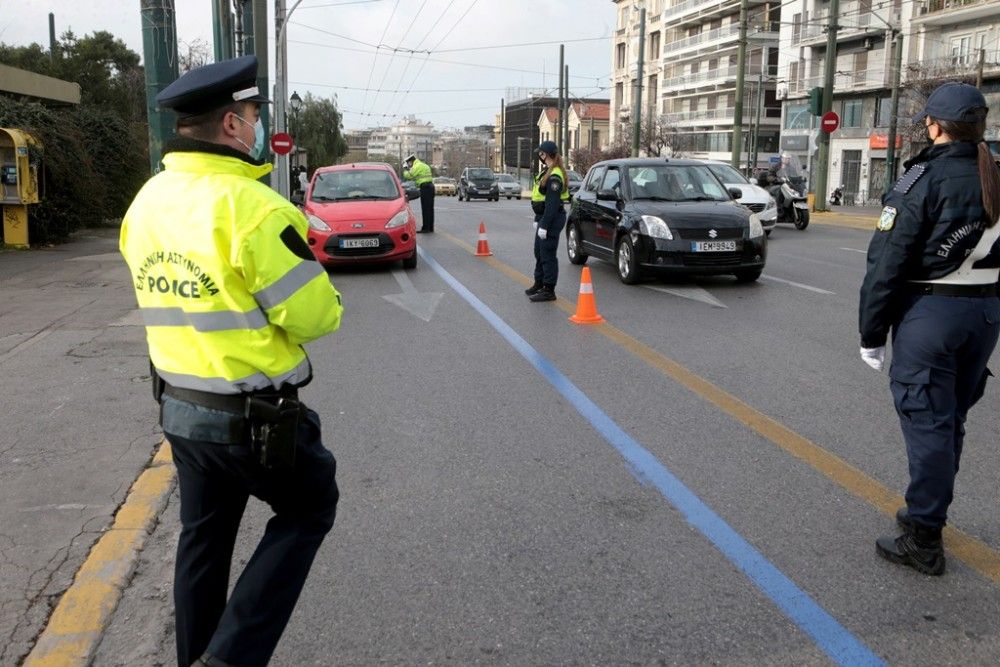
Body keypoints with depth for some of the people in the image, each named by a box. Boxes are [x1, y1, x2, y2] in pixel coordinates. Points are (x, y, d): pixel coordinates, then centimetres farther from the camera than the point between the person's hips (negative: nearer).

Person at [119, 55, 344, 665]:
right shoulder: (252, 206, -22)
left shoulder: (147, 201, 5)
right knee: (309, 510, 15)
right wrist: (325, 301, 3)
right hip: (254, 415, -7)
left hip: (178, 406, 7)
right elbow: (314, 316, -18)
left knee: (204, 537, 22)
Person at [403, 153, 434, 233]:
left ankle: (425, 228, -7)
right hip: (430, 186, 10)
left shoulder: (417, 166, -9)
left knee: (425, 209, -8)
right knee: (430, 209, 12)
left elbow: (409, 175, -12)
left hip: (425, 187, -10)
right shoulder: (423, 165, 23)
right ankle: (430, 228, 16)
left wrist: (405, 172, 8)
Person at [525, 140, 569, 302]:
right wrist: (537, 220, 19)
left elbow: (552, 204, -24)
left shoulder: (554, 176, -19)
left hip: (552, 219, -11)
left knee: (547, 255, -6)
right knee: (539, 252, 20)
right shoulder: (546, 172, 14)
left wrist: (544, 225, -24)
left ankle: (549, 290, 1)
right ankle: (539, 283, 34)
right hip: (544, 217, 11)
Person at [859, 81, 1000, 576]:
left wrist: (871, 333, -9)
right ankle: (927, 513, 33)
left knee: (927, 424, -1)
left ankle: (923, 540, 6)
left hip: (929, 312, -7)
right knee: (950, 420, 18)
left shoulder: (924, 179, -13)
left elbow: (887, 263, -15)